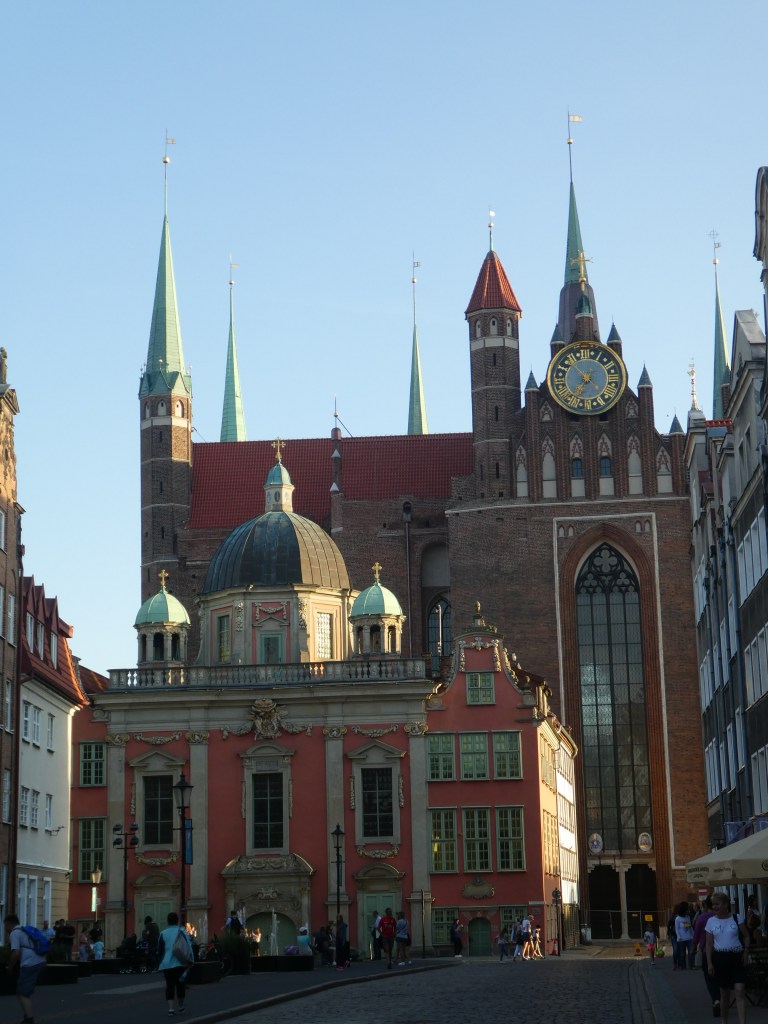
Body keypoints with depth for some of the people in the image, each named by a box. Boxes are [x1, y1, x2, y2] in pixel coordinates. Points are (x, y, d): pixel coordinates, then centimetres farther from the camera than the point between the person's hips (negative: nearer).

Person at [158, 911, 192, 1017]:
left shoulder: (163, 933, -1)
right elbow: (189, 947, -2)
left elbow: (159, 950, 3)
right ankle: (180, 1007, 27)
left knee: (170, 985, 1)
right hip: (180, 963, 1)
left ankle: (171, 1008, -12)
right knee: (180, 984, 16)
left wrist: (162, 961, 18)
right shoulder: (182, 932, -1)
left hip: (167, 964, -1)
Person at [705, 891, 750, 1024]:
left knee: (739, 991, -14)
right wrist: (709, 963, -1)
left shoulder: (737, 918, -1)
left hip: (737, 958, -2)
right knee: (724, 993, 10)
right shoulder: (711, 921, 3)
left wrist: (746, 953, -8)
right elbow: (709, 944, 5)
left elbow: (746, 936, 5)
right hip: (720, 958, 2)